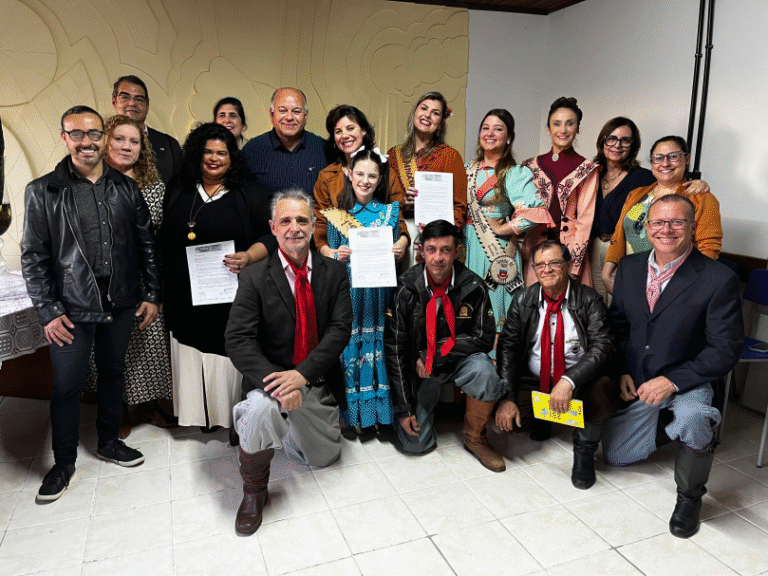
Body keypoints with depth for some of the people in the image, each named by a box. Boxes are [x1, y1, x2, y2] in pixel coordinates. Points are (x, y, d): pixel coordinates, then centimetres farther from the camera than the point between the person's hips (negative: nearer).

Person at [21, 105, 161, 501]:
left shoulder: (125, 188, 4)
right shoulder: (42, 192, -3)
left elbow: (146, 244, 6)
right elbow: (33, 257, -4)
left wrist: (152, 294, 3)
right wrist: (48, 311, -8)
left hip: (120, 305, 3)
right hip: (71, 309, -3)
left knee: (113, 373, 17)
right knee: (67, 387, 5)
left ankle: (109, 441, 37)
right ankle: (64, 462, 26)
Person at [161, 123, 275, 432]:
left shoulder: (250, 194, 1)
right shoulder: (178, 192, 12)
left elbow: (272, 234, -2)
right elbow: (164, 239, 17)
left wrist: (248, 257, -20)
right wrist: (162, 289, 11)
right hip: (186, 298, 4)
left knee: (228, 357, 1)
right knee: (191, 357, 9)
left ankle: (236, 417, 15)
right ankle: (200, 414, 24)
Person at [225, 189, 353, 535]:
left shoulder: (334, 273, -2)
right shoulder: (255, 278, -9)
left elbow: (340, 330, -10)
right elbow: (238, 341, -16)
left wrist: (302, 374, -24)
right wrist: (277, 384, -30)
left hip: (318, 382, 3)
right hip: (273, 378, -3)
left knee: (324, 457, 15)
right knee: (260, 409, -36)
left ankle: (289, 427, 47)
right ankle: (254, 492, -7)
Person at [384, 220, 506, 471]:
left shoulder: (473, 287, -12)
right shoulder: (406, 289, -14)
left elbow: (484, 337, -8)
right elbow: (394, 347, -10)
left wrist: (434, 354, -18)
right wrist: (403, 408, -12)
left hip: (460, 359, 0)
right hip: (418, 366, 0)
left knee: (484, 371, -34)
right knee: (415, 443, -6)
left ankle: (474, 438, -6)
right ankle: (423, 406, 30)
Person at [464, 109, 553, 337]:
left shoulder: (515, 173, -6)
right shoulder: (469, 169, 11)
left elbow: (536, 211, -19)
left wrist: (501, 229, -12)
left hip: (496, 252, -5)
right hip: (467, 247, 5)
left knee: (493, 306, -1)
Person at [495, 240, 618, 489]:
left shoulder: (589, 300, -7)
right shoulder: (523, 300, 1)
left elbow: (602, 348, -18)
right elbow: (507, 347, -3)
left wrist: (568, 381, -35)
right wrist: (508, 397, -16)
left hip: (579, 382, -2)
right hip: (531, 382, 3)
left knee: (604, 391, -34)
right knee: (502, 416, -22)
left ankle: (584, 448, -2)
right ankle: (540, 419, 17)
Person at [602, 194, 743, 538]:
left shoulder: (719, 279, -16)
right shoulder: (629, 267, -1)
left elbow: (725, 350, -16)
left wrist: (673, 381, -24)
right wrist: (621, 371, -2)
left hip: (689, 381, -4)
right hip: (637, 381, 5)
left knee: (692, 419, -38)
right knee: (616, 456, 7)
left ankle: (689, 496, -7)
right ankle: (670, 427, 36)